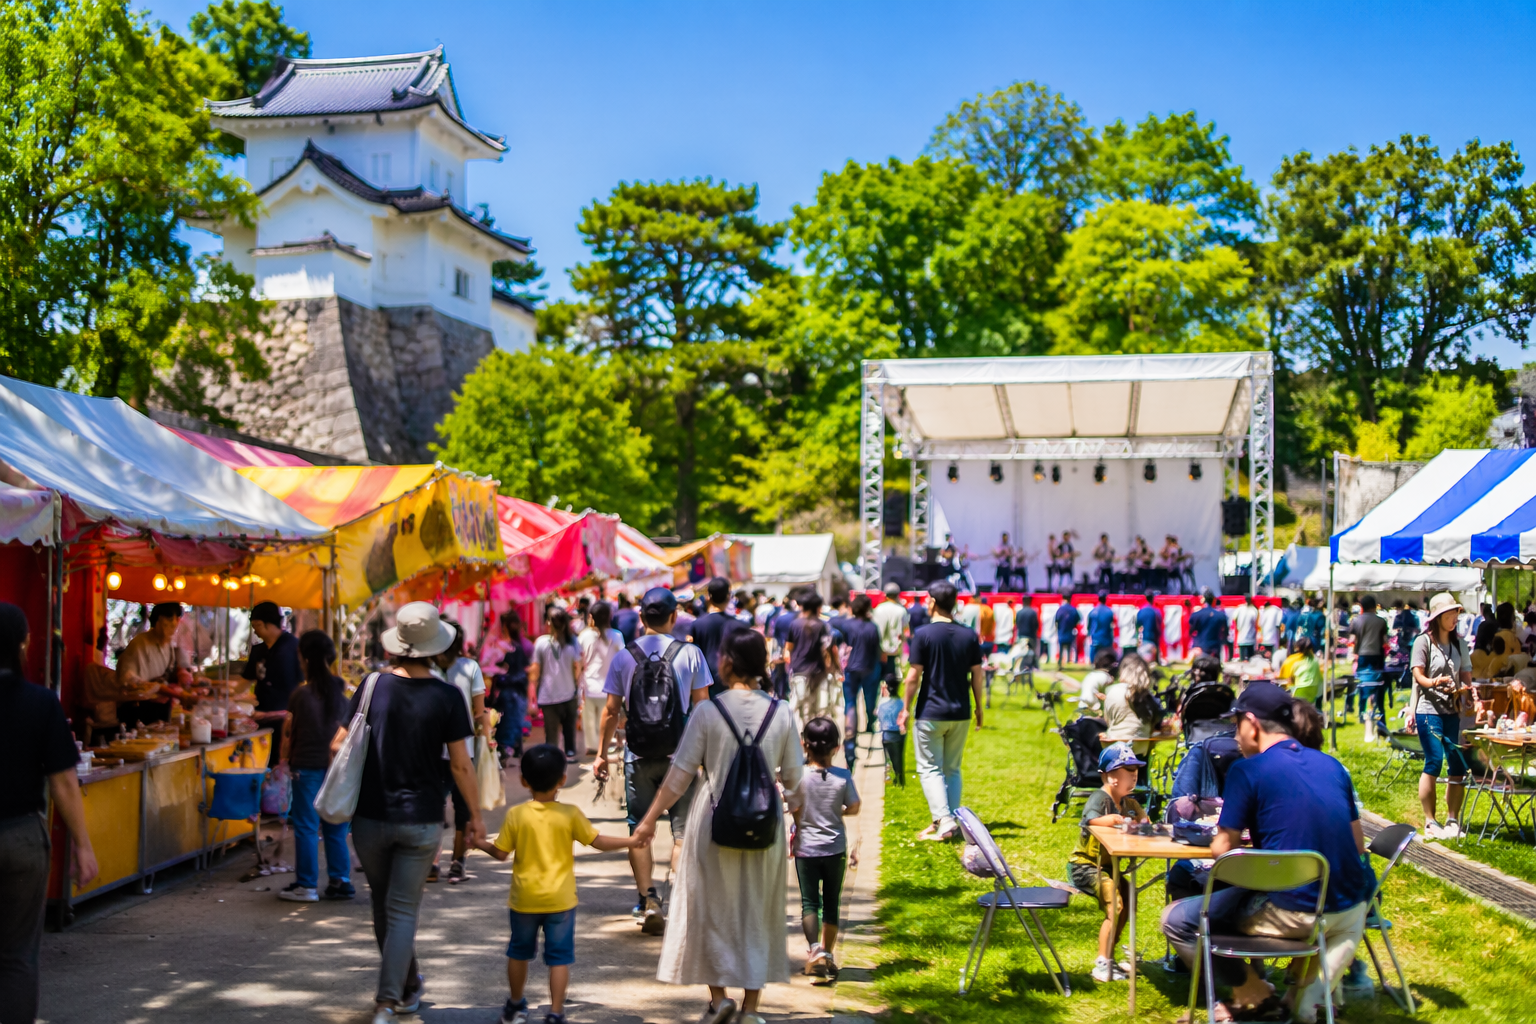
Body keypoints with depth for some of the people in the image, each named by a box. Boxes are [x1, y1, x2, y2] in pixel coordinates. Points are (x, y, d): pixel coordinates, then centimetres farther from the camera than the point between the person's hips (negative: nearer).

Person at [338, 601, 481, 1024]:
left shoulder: (373, 684, -4)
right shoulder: (447, 696, -9)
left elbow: (340, 744, 1)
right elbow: (460, 765, -8)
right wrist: (475, 816, 3)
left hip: (370, 818, 2)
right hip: (420, 820, -2)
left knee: (384, 906, 20)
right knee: (402, 911, 4)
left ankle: (408, 987, 36)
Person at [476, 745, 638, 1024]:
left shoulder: (516, 815, -9)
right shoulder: (570, 814, -10)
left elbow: (500, 852, -4)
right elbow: (598, 841, -6)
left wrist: (479, 843, 16)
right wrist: (631, 842, 7)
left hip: (525, 899, 1)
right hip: (560, 899, -1)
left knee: (519, 952, 19)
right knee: (559, 957, 5)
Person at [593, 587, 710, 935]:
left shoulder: (624, 657, 0)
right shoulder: (690, 654, -3)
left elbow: (611, 711, 3)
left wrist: (602, 753, 11)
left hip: (639, 754, 1)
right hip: (680, 753, -1)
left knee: (639, 829, 10)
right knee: (682, 829, 7)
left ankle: (647, 900, 4)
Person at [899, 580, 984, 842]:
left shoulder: (923, 634, -11)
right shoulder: (969, 635, 2)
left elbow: (914, 676, -11)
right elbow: (977, 674, 5)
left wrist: (907, 708, -2)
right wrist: (979, 706, 16)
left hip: (931, 713, -4)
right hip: (961, 713, 4)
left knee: (930, 769, 3)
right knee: (953, 769, 14)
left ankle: (944, 822, -10)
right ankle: (952, 822, 15)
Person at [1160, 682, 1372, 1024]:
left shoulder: (1246, 771, -9)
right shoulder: (1332, 766, 9)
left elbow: (1222, 848, -5)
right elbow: (1358, 846, 15)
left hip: (1291, 914, -6)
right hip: (1348, 911, 6)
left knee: (1176, 921, 5)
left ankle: (1255, 995, 13)